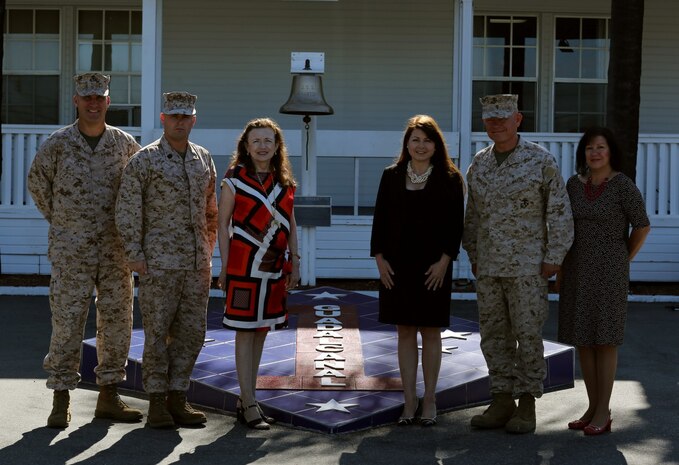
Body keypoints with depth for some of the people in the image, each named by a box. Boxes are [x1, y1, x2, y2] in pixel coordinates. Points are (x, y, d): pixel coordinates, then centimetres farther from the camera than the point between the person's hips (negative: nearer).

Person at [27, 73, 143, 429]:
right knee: (67, 322, -3)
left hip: (115, 249, 3)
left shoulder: (124, 143, 4)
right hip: (70, 249, -3)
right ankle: (61, 401, 6)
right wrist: (59, 219, 10)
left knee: (117, 321, 6)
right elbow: (37, 182, 10)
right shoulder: (57, 143, -3)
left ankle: (108, 396, 17)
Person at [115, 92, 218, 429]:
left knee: (191, 332, 6)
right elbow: (127, 210, -7)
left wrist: (208, 250, 14)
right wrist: (135, 255, -11)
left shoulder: (204, 159, 11)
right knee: (157, 332, 0)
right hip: (159, 262, -5)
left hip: (197, 264, 5)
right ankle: (157, 403, 8)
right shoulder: (144, 160, -5)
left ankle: (177, 399, 15)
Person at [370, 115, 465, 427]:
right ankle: (410, 401, 12)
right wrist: (379, 258, -2)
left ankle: (429, 400, 12)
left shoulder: (450, 178, 1)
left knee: (430, 331, 3)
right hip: (397, 265, 2)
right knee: (405, 332, 5)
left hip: (434, 266, -2)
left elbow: (456, 223, -2)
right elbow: (380, 219, 7)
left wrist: (444, 261, -11)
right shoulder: (391, 176, 8)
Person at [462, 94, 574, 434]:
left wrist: (553, 259, -11)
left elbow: (560, 213, -7)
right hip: (488, 267, 5)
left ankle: (527, 407, 8)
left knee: (528, 335, -1)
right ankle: (502, 403, 15)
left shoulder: (541, 161, -8)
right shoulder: (479, 164, 8)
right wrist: (474, 258, 13)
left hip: (527, 266, -5)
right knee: (494, 335, 7)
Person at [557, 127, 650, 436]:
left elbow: (642, 226, -7)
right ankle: (592, 407, 18)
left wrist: (623, 261, 1)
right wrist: (561, 271, 9)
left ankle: (603, 413, 5)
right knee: (582, 339, 8)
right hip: (578, 270, 6)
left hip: (608, 271, -6)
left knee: (604, 340, -4)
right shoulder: (574, 184, 6)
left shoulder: (623, 186, -11)